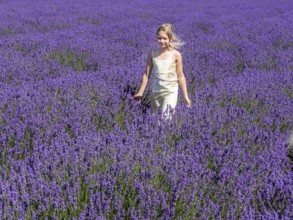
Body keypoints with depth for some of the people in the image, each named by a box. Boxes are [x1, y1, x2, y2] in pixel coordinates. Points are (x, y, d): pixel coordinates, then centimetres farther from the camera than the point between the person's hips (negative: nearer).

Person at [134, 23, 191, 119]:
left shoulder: (176, 54, -9)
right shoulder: (152, 53, -2)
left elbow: (180, 76, -3)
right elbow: (146, 74, 4)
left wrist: (185, 95, -3)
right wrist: (140, 92, 6)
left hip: (170, 92, -3)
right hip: (155, 92, 3)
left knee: (166, 117, -18)